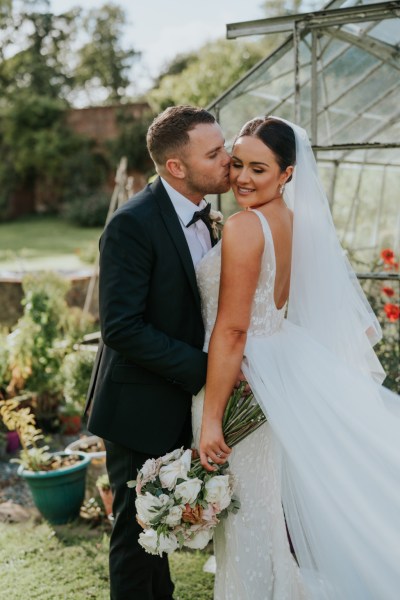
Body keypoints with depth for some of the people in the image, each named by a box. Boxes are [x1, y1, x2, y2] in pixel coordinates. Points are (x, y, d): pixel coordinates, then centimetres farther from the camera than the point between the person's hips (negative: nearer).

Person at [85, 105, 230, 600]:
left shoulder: (201, 216, 4)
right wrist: (202, 369, -24)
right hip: (139, 409, -8)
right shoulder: (132, 224, -22)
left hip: (178, 402, 8)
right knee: (136, 525, 9)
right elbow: (121, 328, -26)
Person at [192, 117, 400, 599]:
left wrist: (211, 418, -20)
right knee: (275, 513, 23)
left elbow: (232, 329, -22)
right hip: (282, 374, 9)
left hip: (241, 383, -9)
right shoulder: (296, 220, 6)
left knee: (246, 518, 7)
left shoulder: (244, 226, -20)